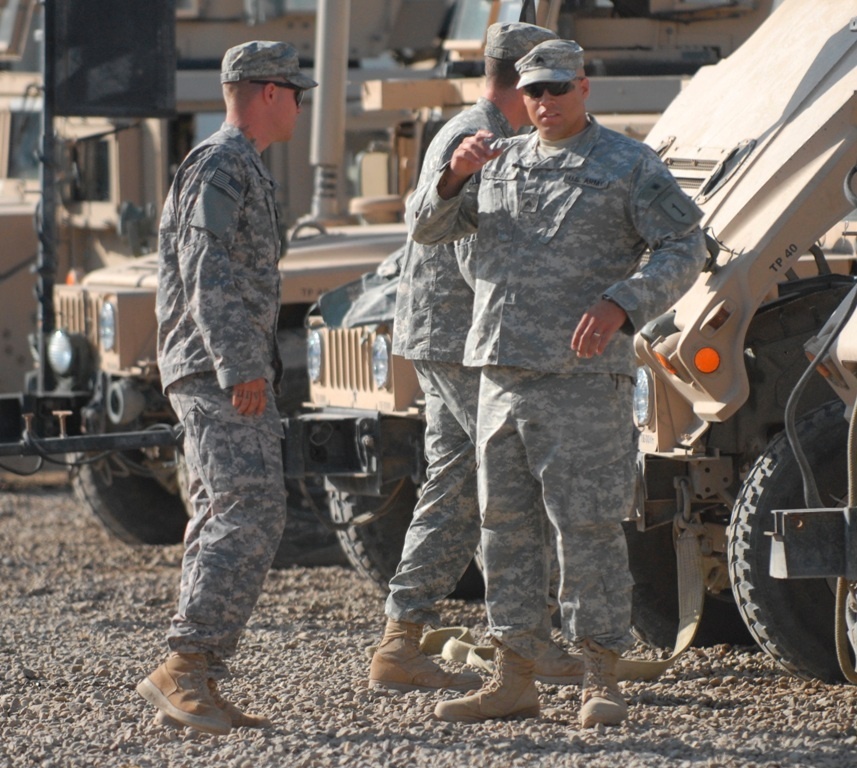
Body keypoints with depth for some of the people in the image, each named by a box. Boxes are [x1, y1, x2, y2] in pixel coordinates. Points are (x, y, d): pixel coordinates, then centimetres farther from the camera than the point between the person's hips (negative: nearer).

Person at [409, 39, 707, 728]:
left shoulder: (629, 165, 1)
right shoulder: (503, 163, 17)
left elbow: (683, 248, -6)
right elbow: (427, 228, 15)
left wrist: (619, 305, -21)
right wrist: (457, 174, -6)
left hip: (585, 378, -6)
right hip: (503, 374, 6)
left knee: (587, 527, -7)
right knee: (507, 528, 7)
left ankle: (602, 682, -1)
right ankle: (513, 681, 13)